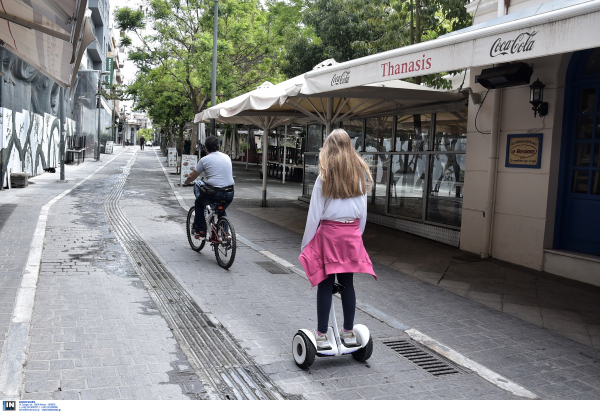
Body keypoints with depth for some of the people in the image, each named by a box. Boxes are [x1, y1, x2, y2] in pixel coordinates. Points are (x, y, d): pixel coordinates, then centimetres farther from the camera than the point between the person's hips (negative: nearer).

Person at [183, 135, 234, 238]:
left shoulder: (204, 160, 0)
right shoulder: (227, 157, 13)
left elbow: (191, 177, 8)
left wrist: (185, 182, 30)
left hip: (214, 193, -4)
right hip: (230, 194, 4)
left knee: (199, 203, 25)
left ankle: (200, 230, 23)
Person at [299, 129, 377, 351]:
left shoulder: (325, 176, -7)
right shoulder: (361, 174, 5)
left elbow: (315, 213, -7)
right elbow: (363, 212, 8)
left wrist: (306, 242, 0)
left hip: (329, 233, -4)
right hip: (352, 233, 4)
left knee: (325, 285, 2)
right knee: (347, 283, 12)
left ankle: (322, 336, 8)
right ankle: (348, 332, 22)